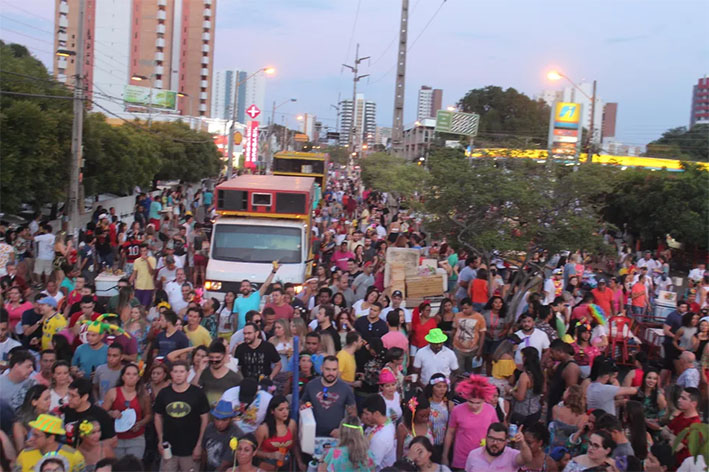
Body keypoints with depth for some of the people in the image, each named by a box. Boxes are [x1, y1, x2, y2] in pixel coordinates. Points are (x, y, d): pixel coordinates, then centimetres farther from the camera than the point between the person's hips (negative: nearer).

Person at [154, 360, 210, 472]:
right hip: (169, 448, 2)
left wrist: (199, 444, -6)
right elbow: (158, 417, 12)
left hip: (190, 450, -2)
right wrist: (160, 440, 5)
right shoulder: (163, 393, 3)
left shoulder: (197, 393, -5)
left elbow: (205, 419, -2)